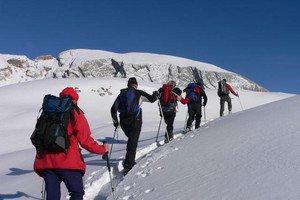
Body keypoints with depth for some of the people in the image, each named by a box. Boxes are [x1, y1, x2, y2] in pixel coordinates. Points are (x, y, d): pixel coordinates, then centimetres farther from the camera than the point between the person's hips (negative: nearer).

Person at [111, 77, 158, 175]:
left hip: (123, 121, 4)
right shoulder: (139, 93, 1)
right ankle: (128, 165, -13)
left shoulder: (121, 94, 12)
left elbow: (113, 109, 12)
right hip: (135, 120, -4)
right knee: (133, 142, -4)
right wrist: (155, 94, 26)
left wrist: (115, 121, 23)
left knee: (131, 138, 24)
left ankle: (130, 160, 22)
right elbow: (152, 99, 3)